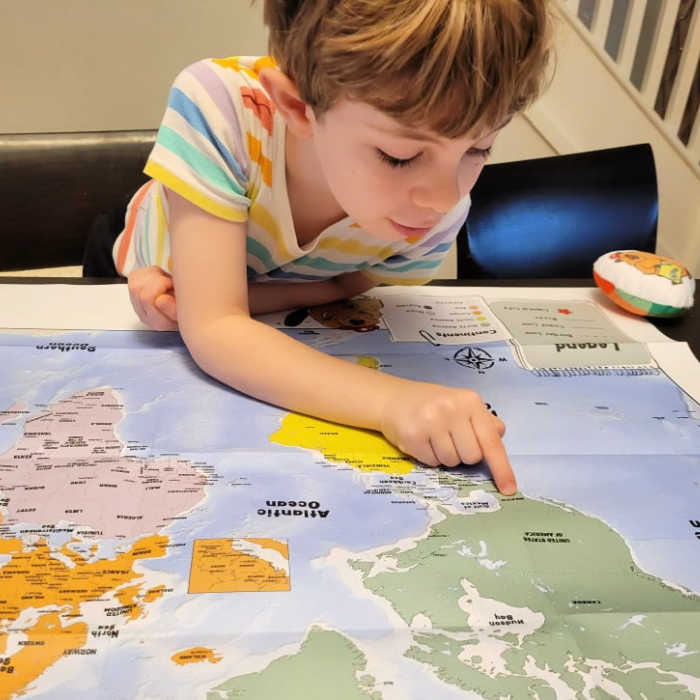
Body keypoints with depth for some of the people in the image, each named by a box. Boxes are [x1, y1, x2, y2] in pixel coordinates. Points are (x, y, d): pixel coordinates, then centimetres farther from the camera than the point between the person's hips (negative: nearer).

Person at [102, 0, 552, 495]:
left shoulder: (438, 216, -31)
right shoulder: (218, 106, -40)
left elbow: (347, 284, -12)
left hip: (285, 334, 1)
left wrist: (242, 297, -31)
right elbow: (213, 330, -41)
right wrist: (390, 400, -53)